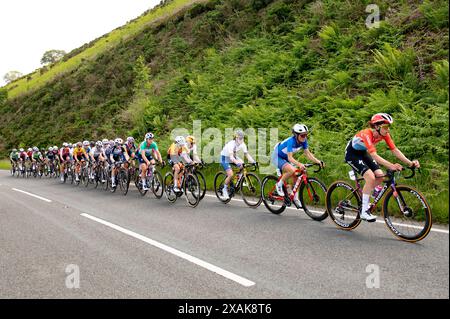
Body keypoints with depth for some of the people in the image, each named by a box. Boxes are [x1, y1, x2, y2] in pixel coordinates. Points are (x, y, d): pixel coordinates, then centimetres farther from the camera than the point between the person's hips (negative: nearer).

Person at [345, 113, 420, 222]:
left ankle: (363, 198, 14)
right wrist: (391, 166, -55)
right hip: (352, 153, -7)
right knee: (370, 177, -23)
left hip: (362, 153, 7)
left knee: (379, 176, -9)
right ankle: (364, 211, -14)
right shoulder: (366, 134, -34)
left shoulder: (384, 134, -14)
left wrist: (410, 162, -26)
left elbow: (395, 150, -14)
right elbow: (374, 155, -43)